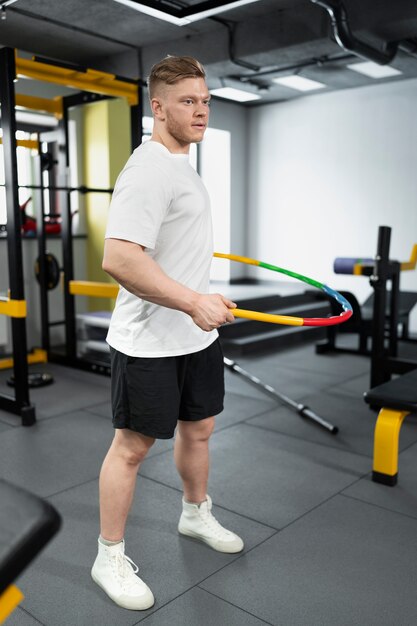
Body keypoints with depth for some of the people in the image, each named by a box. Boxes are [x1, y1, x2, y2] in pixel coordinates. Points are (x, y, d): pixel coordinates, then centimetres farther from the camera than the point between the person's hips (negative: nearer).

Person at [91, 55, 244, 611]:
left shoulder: (182, 164, 12)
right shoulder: (149, 170, -19)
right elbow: (118, 258, -30)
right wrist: (193, 302, -32)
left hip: (197, 334, 9)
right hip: (149, 343, -9)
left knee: (198, 429, 21)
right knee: (132, 446, 5)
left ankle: (196, 514, 45)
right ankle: (110, 558, 24)